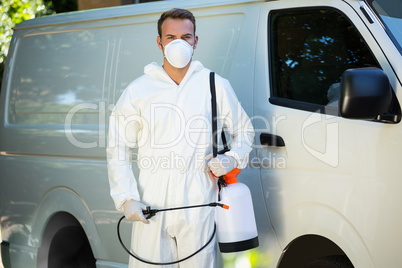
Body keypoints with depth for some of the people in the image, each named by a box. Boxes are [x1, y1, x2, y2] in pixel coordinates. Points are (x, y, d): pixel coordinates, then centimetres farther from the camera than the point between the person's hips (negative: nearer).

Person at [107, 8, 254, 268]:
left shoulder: (216, 86, 8)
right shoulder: (138, 90, 6)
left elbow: (245, 131, 20)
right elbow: (118, 149, 8)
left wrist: (232, 159, -1)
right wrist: (126, 198, -2)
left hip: (199, 205, 0)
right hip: (151, 205, 0)